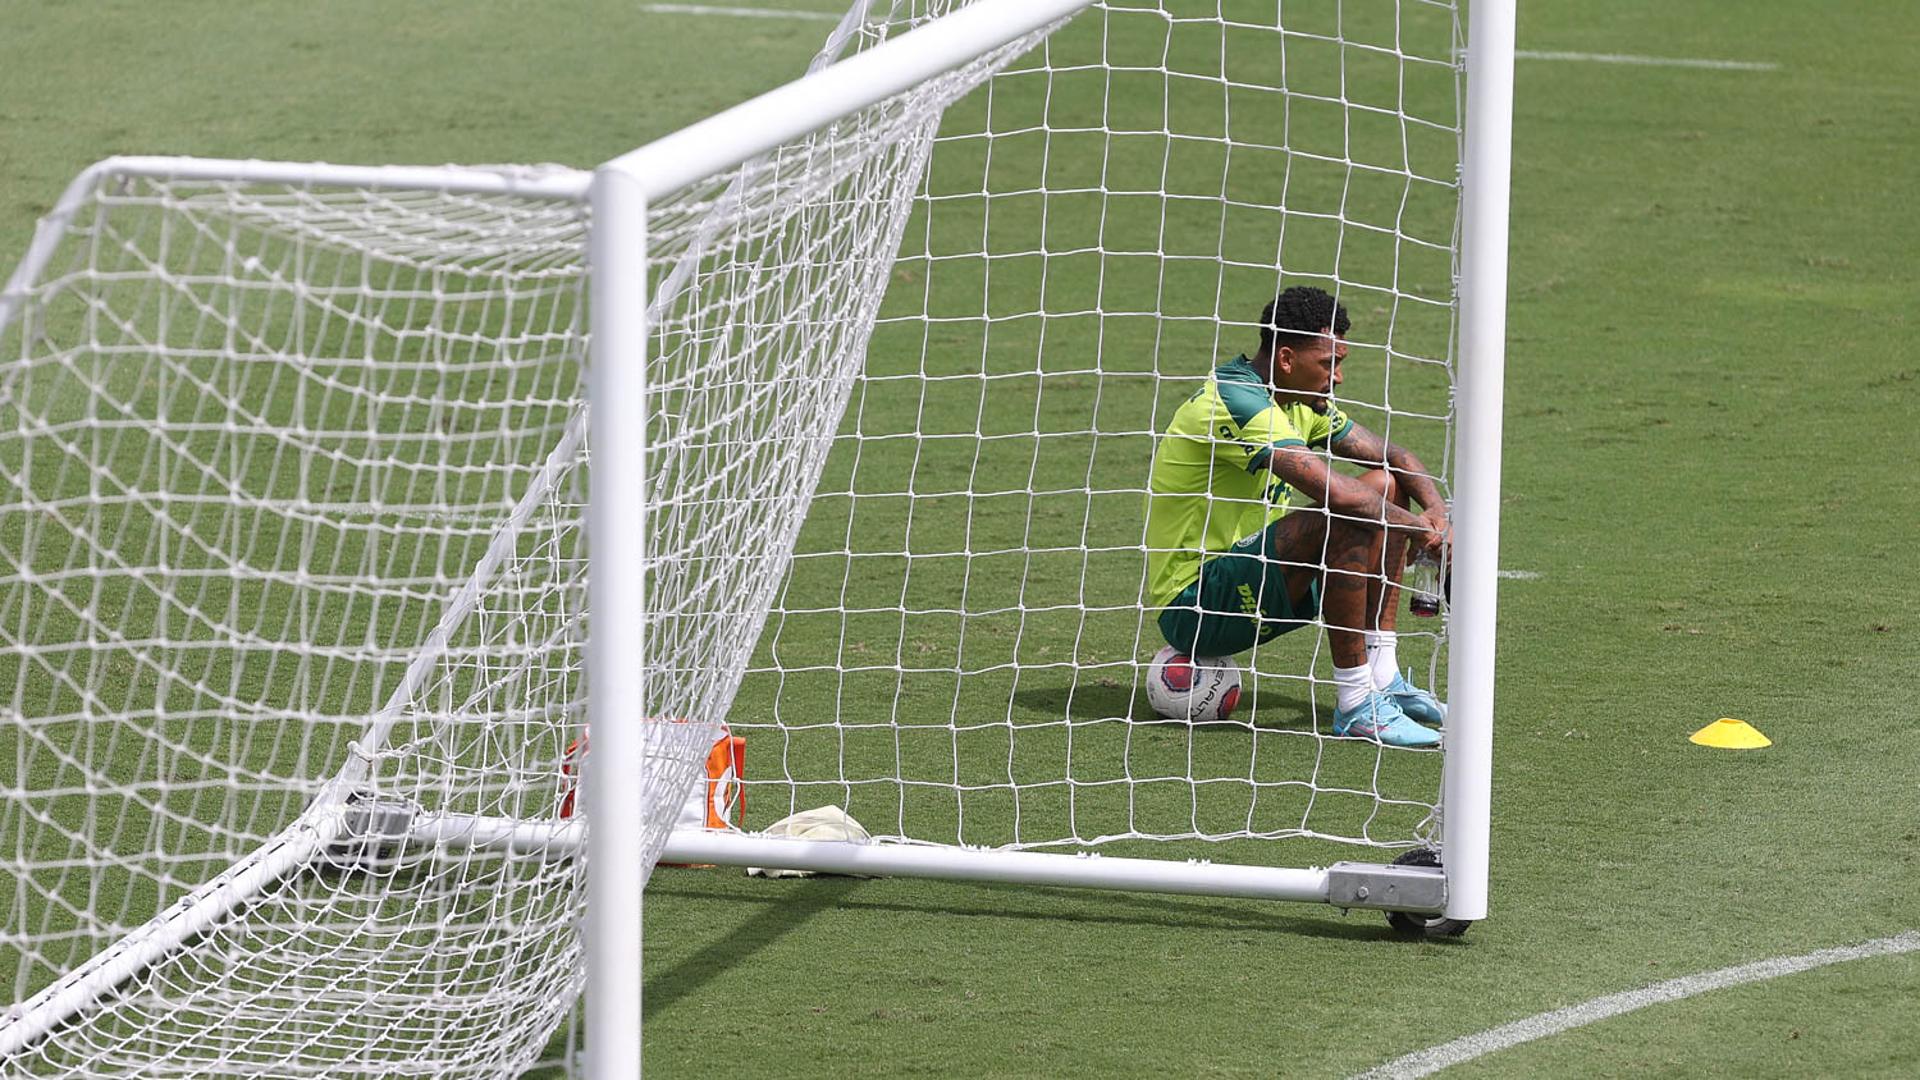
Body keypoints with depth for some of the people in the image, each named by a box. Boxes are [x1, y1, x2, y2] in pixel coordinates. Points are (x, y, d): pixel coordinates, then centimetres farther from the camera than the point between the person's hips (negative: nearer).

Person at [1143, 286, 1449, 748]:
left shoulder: (1301, 403, 8)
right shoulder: (1236, 402, -23)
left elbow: (1393, 458, 14)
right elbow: (1333, 492, -31)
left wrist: (1436, 509, -7)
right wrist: (1420, 528, -17)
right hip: (1193, 604, -10)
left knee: (1383, 488, 8)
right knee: (1344, 520, -28)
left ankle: (1382, 678, 4)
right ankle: (1356, 707, -21)